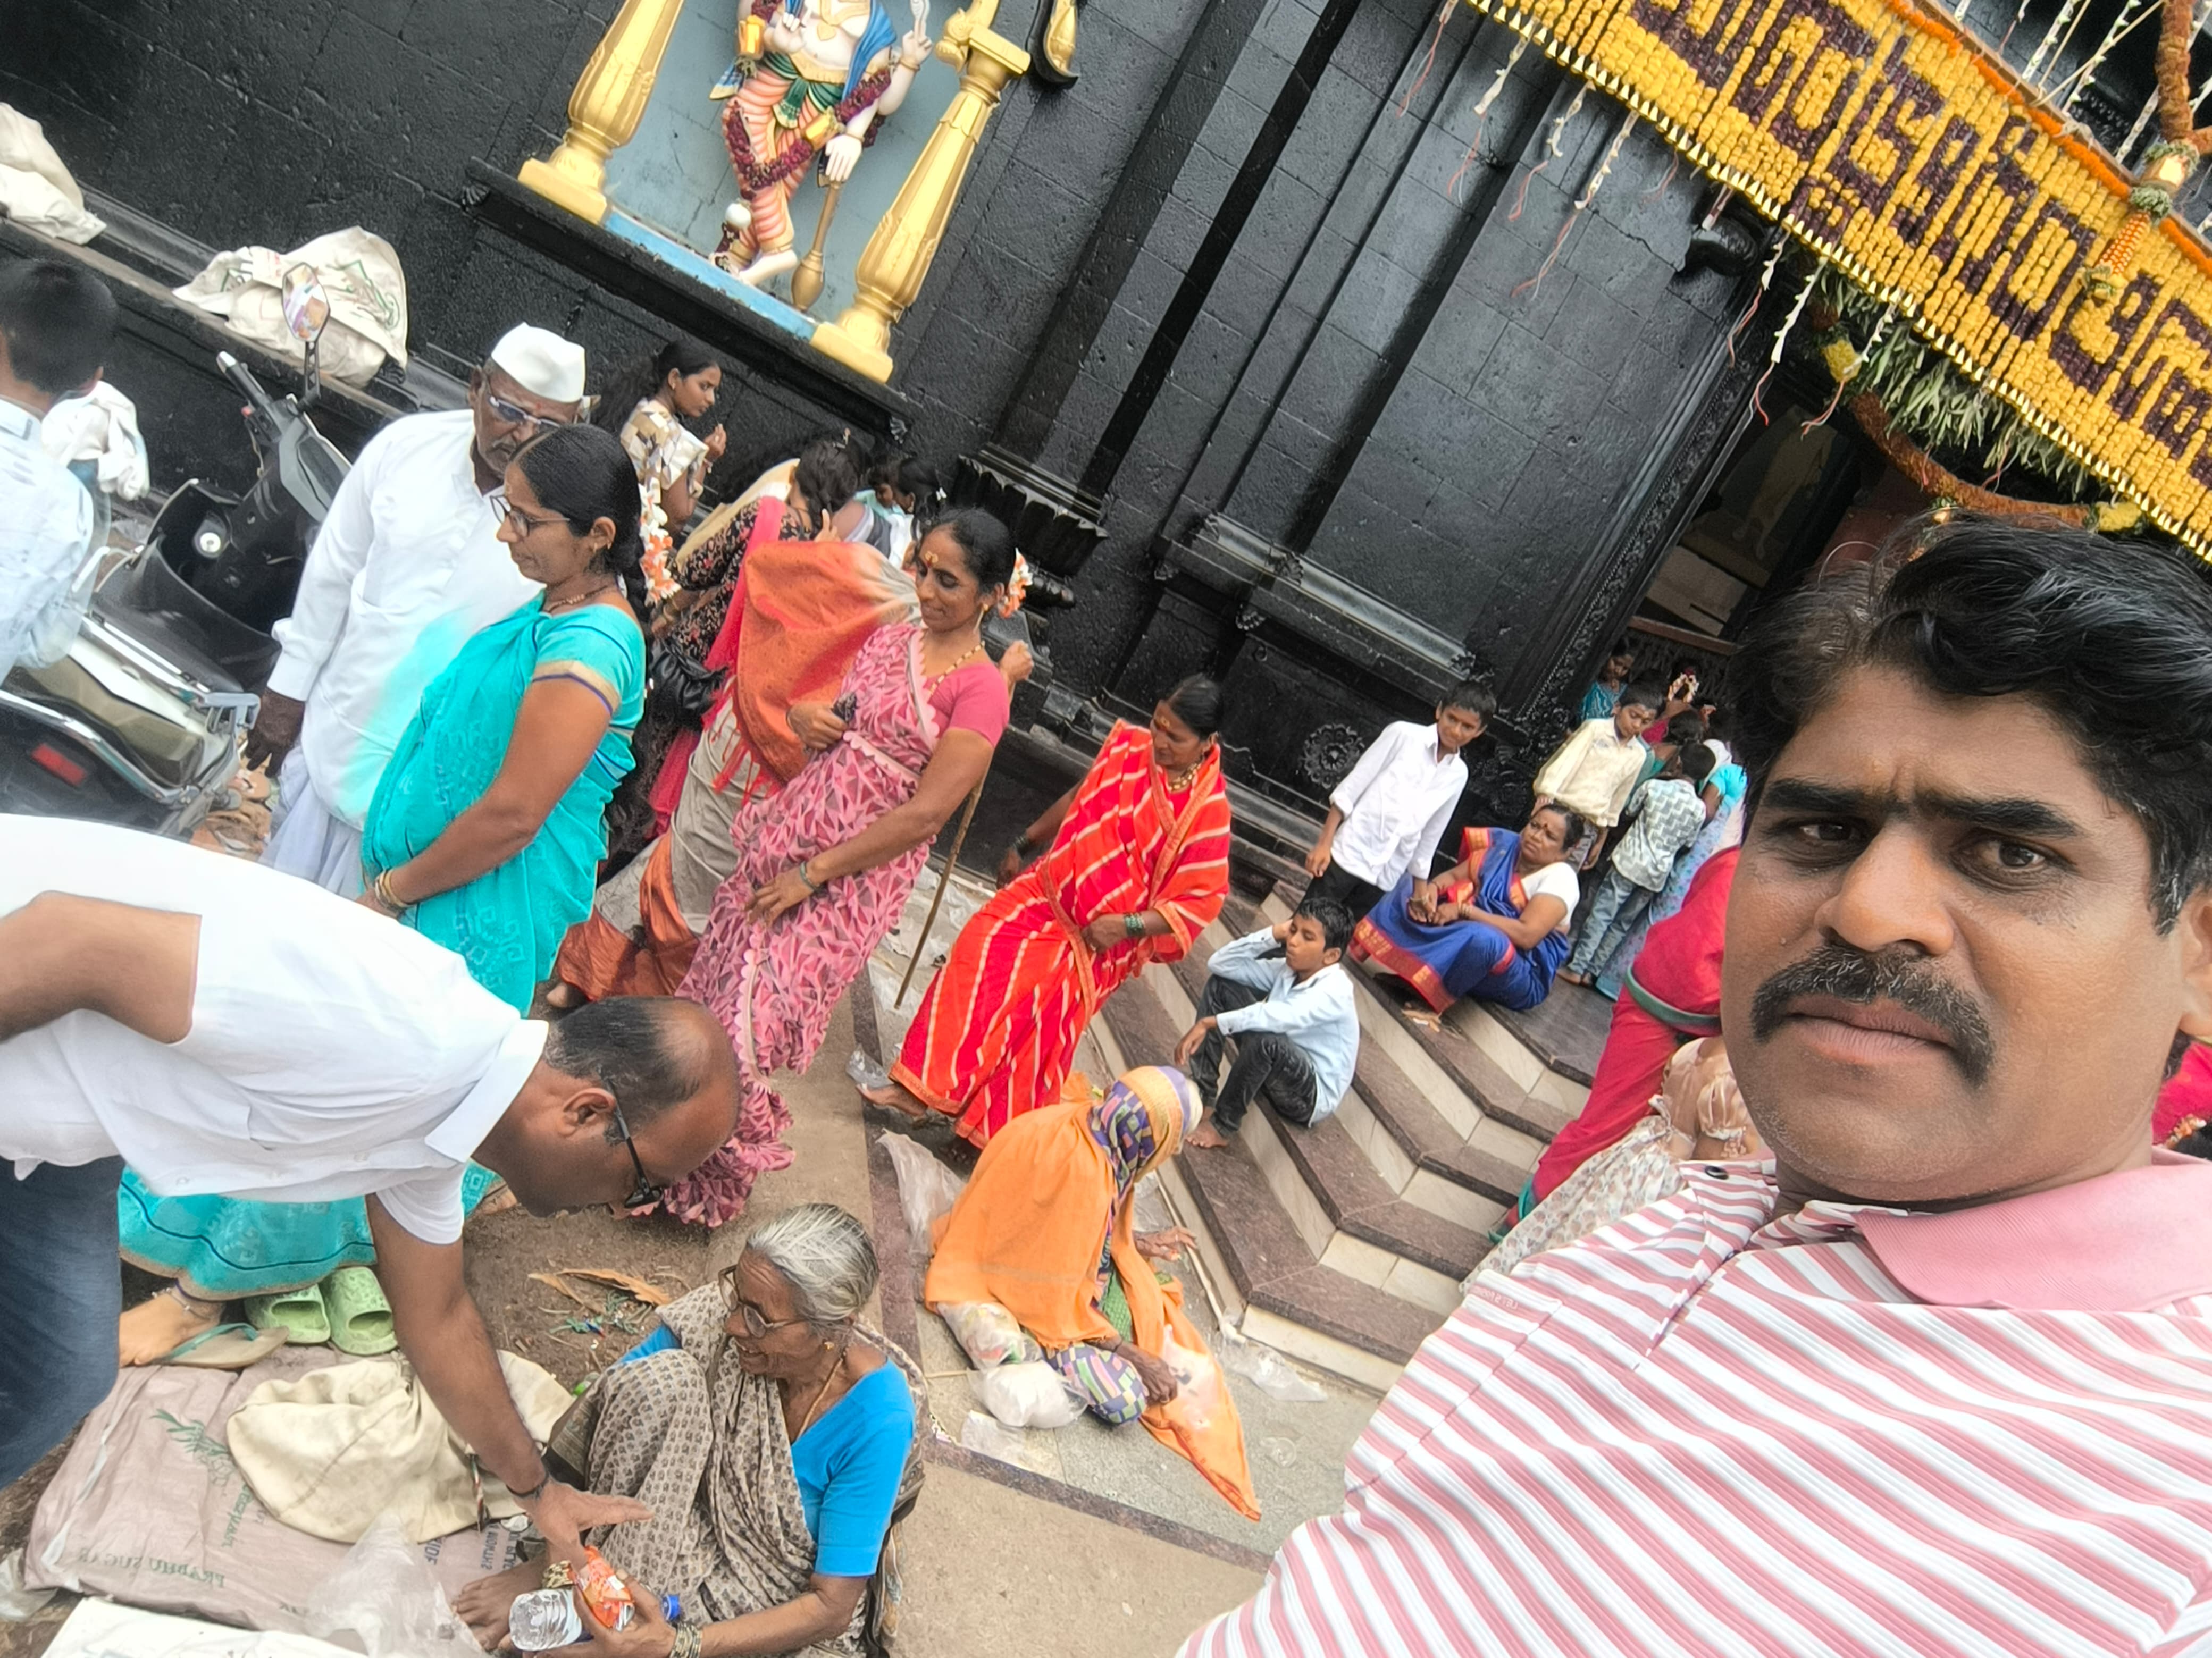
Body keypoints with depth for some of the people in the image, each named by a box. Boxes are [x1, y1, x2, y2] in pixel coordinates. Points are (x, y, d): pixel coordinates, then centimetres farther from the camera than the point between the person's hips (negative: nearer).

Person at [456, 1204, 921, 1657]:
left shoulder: (877, 1419, -28)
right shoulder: (722, 1314, -20)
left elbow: (830, 1608, -23)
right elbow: (600, 1406, -13)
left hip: (782, 1615, -2)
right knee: (661, 1377, -24)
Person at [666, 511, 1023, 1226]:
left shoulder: (982, 689, -16)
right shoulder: (889, 636, 6)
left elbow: (926, 814, -19)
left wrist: (811, 875, -15)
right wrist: (803, 716, -7)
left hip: (855, 876, -6)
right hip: (785, 832, 6)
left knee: (754, 1018, 0)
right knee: (719, 975, 13)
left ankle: (708, 1179, 25)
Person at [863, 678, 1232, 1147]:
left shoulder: (1207, 810, -20)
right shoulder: (1128, 745, -6)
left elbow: (1204, 899, -15)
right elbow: (1078, 799, 11)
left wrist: (1128, 927, -22)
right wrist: (1023, 845, 18)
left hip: (1099, 939, -4)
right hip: (1048, 891, 4)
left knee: (1036, 1030, -1)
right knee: (980, 954, -12)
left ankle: (996, 1131, 21)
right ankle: (922, 1086, -4)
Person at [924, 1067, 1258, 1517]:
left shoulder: (1090, 1126, -11)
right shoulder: (1080, 1174, -36)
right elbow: (1059, 1299, -27)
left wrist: (1137, 1242, 15)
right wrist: (1130, 1353, -18)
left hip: (1058, 1261, 9)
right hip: (1026, 1291, -9)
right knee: (1125, 1400, -17)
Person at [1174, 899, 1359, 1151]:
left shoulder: (1335, 991, -25)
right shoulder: (1286, 970, -3)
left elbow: (1278, 1016, -42)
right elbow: (1221, 963, -5)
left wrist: (1210, 1023, -44)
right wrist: (1273, 935, -14)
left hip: (1312, 1095, -8)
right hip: (1277, 1071, 8)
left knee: (1264, 1038, -41)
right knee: (1220, 983, -2)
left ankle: (1222, 1125, -16)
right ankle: (1200, 1092, -5)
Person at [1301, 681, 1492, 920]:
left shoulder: (1458, 776, 7)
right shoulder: (1404, 734, -6)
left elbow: (1431, 836, 14)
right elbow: (1349, 790, -7)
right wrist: (1324, 843, -11)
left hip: (1386, 879, 4)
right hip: (1348, 857, -4)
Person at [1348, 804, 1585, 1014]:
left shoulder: (1560, 878, -17)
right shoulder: (1505, 845, 1)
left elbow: (1526, 935, -28)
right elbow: (1453, 876, 5)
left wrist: (1463, 910, -28)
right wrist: (1430, 889, -19)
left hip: (1521, 976, -7)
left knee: (1483, 939, -42)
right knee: (1413, 880, -1)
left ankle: (1426, 995, -20)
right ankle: (1363, 950, -18)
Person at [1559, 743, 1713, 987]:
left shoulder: (1653, 787, -10)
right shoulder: (1699, 809, -3)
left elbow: (1630, 813, 7)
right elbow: (1686, 845, 8)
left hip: (1629, 861, -3)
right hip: (1657, 873, 3)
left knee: (1601, 914, 2)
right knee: (1622, 925, 12)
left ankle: (1577, 967, 0)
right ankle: (1592, 970, 14)